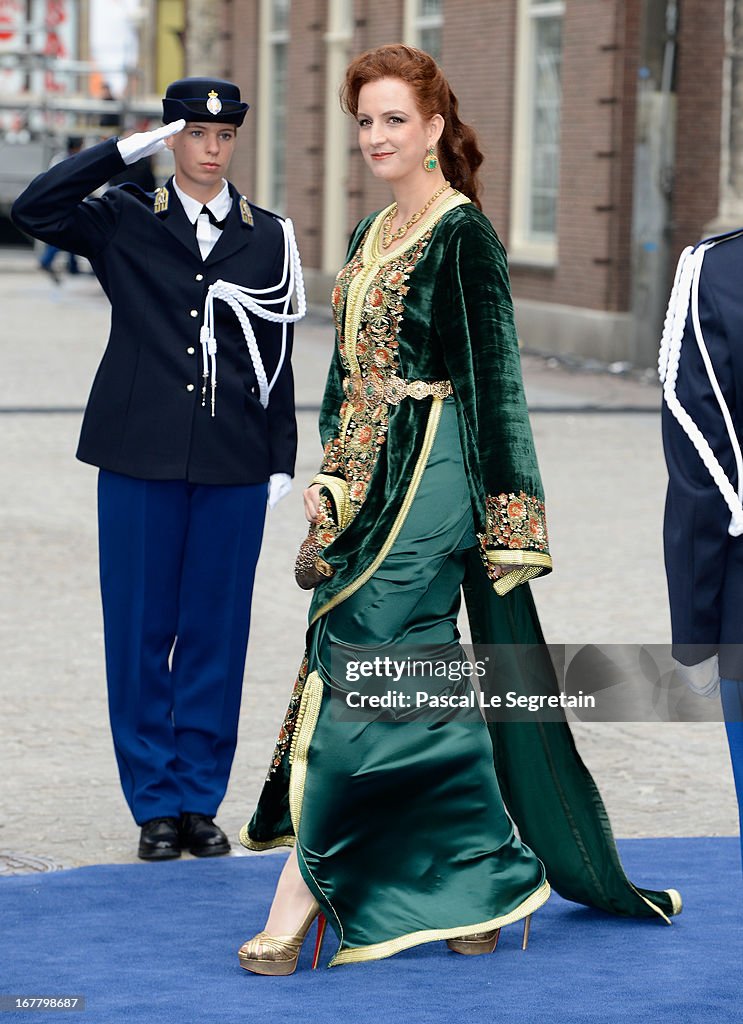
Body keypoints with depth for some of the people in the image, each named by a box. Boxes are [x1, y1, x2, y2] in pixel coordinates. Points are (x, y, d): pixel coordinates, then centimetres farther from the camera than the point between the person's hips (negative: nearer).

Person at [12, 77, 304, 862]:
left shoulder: (268, 238, 10)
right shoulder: (124, 223, 5)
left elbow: (277, 360, 11)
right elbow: (35, 210, -13)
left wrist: (280, 461, 6)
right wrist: (127, 149, -10)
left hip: (233, 470, 1)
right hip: (140, 460, -1)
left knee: (216, 631, 4)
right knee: (140, 629, 2)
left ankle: (200, 801, 14)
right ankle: (154, 805, 11)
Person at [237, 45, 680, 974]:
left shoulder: (463, 234, -10)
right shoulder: (373, 235, 15)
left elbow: (490, 373, -12)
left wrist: (502, 514, -13)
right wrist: (329, 477, 13)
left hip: (429, 479, -8)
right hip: (370, 481, 8)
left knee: (358, 669, -10)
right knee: (423, 674, 9)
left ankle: (299, 895, -10)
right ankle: (484, 886, 17)